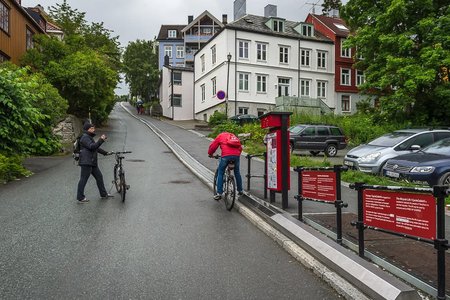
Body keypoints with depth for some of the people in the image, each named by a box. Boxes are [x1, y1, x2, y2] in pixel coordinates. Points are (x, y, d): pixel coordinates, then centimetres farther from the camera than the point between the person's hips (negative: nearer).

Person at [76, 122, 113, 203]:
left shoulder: (89, 138, 24)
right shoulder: (85, 137, -10)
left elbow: (96, 148, 30)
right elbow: (92, 146, -24)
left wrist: (106, 153, 26)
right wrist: (101, 140, -27)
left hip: (92, 162, 10)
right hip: (86, 163, -10)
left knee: (99, 177, 13)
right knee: (83, 180, -5)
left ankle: (104, 194, 22)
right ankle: (80, 198, 3)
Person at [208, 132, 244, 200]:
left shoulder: (220, 136, 21)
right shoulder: (233, 136, 31)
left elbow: (213, 146, 17)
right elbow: (240, 147, 29)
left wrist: (210, 154, 33)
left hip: (226, 155, -4)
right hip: (236, 155, 4)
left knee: (220, 173, 9)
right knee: (237, 172, 23)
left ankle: (219, 193, 5)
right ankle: (240, 191, 29)